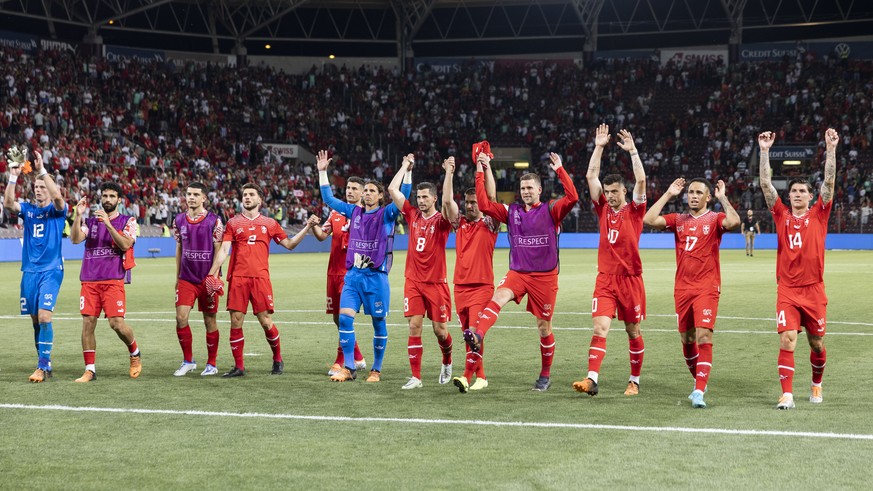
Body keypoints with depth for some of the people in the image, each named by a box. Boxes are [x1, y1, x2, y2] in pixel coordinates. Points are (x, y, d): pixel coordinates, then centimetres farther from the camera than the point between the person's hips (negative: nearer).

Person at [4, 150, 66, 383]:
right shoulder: (27, 209, 11)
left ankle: (43, 366, -14)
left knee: (44, 317, -15)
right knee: (36, 320, 7)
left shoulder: (57, 210, 0)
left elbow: (57, 196, -22)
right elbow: (8, 203, -7)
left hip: (51, 270, -5)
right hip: (29, 271, 5)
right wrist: (13, 177, -19)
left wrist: (42, 170, -27)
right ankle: (45, 363, 16)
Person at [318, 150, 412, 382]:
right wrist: (322, 172, 15)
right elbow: (328, 199, 18)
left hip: (376, 276, -4)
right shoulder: (355, 212, 12)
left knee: (378, 322, 3)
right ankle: (348, 368, 0)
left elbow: (403, 196, -15)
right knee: (344, 318, -7)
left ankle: (376, 370, 13)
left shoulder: (386, 214, 0)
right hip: (353, 275, 4)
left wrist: (408, 171, -24)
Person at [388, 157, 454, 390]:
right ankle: (415, 377, -2)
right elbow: (392, 190, 7)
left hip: (436, 283, -3)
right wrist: (405, 167, 11)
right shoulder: (413, 215, 7)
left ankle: (447, 362, 33)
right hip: (413, 281, 3)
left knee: (440, 329, 2)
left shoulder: (441, 220, -5)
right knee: (414, 326, -5)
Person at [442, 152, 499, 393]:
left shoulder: (489, 224, 1)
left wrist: (486, 168, -15)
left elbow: (492, 197, -11)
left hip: (482, 285, -5)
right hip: (460, 285, 5)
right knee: (468, 333, 7)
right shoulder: (459, 223, 12)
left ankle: (467, 376, -22)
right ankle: (480, 376, 15)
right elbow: (447, 201, 0)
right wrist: (449, 173, -5)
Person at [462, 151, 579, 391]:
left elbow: (572, 197, -17)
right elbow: (484, 205, 2)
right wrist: (480, 175, -2)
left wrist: (560, 169, -18)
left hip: (545, 276, -2)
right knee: (498, 297, -30)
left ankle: (545, 375, 21)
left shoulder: (551, 210, 0)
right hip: (517, 273, 2)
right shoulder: (511, 211, 9)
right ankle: (477, 335, -53)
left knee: (544, 327, 5)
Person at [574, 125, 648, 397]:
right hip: (605, 279, 2)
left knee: (633, 331, 6)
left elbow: (641, 180, -12)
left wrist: (632, 151, -13)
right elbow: (591, 176, 4)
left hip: (630, 279, -2)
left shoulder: (634, 210, 1)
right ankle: (592, 379, -20)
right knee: (600, 327, -11)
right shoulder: (603, 209, 9)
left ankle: (634, 380, 19)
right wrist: (599, 147, 1)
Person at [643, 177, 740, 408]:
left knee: (703, 336, -15)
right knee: (687, 339, 12)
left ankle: (699, 391, -19)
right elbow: (649, 220, -2)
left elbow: (734, 221, -22)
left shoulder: (715, 219, 0)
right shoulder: (678, 220, 11)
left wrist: (723, 198, -10)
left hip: (707, 288, -5)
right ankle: (698, 381, 31)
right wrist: (668, 195, 2)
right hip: (682, 288, 5)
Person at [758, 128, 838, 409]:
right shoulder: (782, 216, 6)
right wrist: (765, 151, -7)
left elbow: (829, 181, -5)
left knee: (816, 343, 10)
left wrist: (831, 149, -12)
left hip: (813, 289, 0)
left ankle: (816, 384, 34)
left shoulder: (818, 215, 4)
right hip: (787, 290, 0)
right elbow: (765, 184, -1)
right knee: (787, 341, -12)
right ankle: (787, 394, -11)